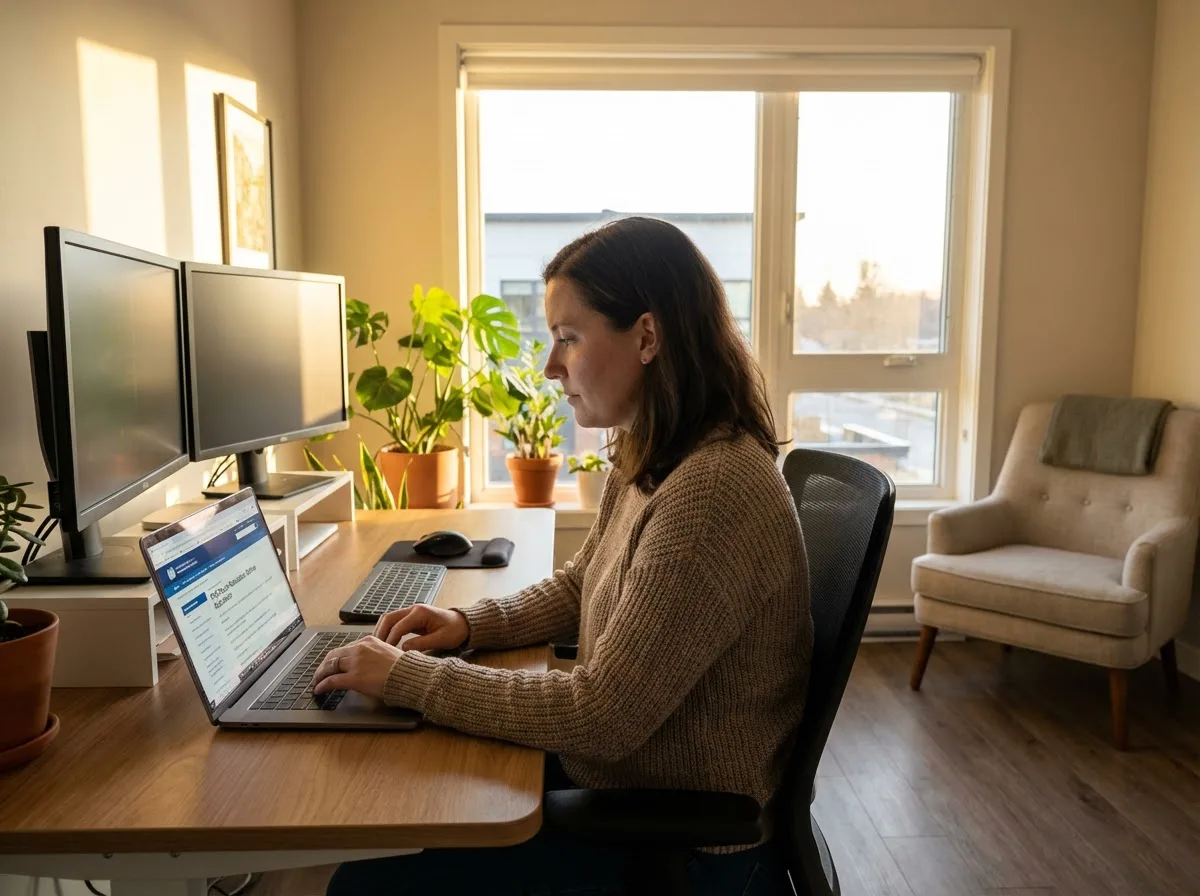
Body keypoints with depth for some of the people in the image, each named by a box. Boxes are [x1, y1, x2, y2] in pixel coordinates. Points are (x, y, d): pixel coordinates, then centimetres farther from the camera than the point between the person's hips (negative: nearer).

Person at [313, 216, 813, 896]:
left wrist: (405, 677, -20)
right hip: (614, 770, 8)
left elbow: (600, 717, -27)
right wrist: (471, 624, 0)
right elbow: (581, 586, 16)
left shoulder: (714, 492, -30)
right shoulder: (650, 459, 2)